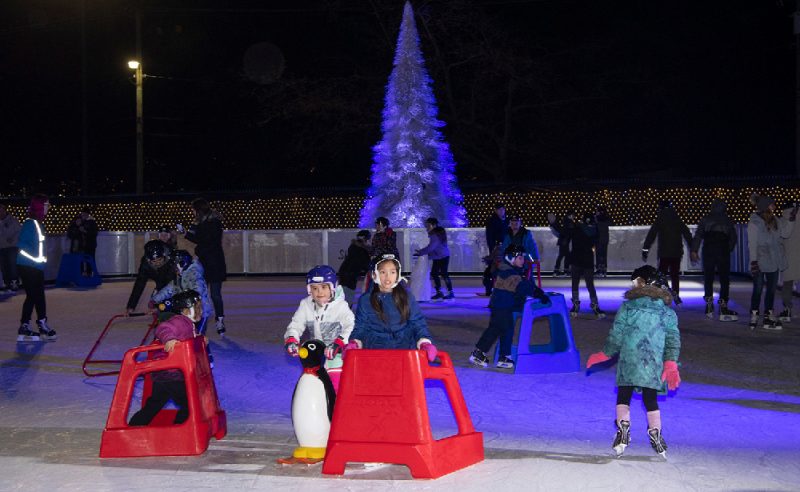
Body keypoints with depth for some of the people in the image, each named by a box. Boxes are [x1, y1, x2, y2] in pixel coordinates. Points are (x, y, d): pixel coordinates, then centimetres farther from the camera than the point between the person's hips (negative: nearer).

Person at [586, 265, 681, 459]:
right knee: (651, 399, 8)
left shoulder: (627, 307, 3)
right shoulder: (668, 312, 9)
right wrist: (671, 363, 6)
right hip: (654, 363, 2)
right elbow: (673, 339, 5)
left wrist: (605, 354, 15)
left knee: (623, 397, 8)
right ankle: (655, 435, 8)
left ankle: (623, 429, -3)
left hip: (628, 361, -2)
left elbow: (616, 335, 3)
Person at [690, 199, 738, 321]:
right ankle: (723, 308, -8)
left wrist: (694, 251, -3)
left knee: (708, 279, 8)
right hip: (723, 252, 0)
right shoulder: (728, 221, 11)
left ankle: (709, 307, 7)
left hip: (708, 252, 0)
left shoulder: (705, 220, 6)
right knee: (724, 279, 1)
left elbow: (698, 235, -2)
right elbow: (733, 239, 10)